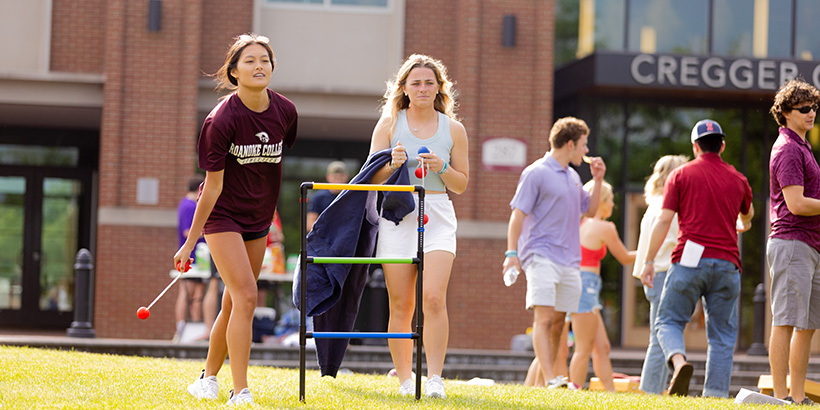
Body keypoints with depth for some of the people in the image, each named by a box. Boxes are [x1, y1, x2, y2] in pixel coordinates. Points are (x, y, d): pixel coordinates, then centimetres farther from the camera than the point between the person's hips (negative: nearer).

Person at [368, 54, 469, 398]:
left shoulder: (453, 129, 9)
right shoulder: (390, 123, 7)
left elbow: (461, 185, 12)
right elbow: (372, 178, 6)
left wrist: (442, 168, -8)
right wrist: (392, 164, -15)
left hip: (437, 216, 0)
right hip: (397, 214, 0)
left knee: (433, 298, -16)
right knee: (401, 305, 0)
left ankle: (434, 379, -14)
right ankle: (404, 380, 11)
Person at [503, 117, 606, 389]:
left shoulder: (573, 177, 18)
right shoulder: (536, 173, -5)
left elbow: (590, 210, 28)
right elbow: (518, 214, -8)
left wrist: (597, 180, 14)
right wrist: (511, 253, -15)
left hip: (569, 261, 8)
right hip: (541, 256, -8)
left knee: (558, 322, 7)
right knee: (544, 318, -16)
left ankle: (542, 375, 15)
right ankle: (549, 379, -25)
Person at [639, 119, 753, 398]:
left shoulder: (681, 175, 5)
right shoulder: (737, 179, 15)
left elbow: (663, 221, -3)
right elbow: (747, 215, 35)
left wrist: (649, 260, 1)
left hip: (690, 260, -2)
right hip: (727, 265, 2)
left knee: (668, 322, 5)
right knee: (722, 335, 6)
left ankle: (679, 361, -25)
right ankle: (716, 394, -3)